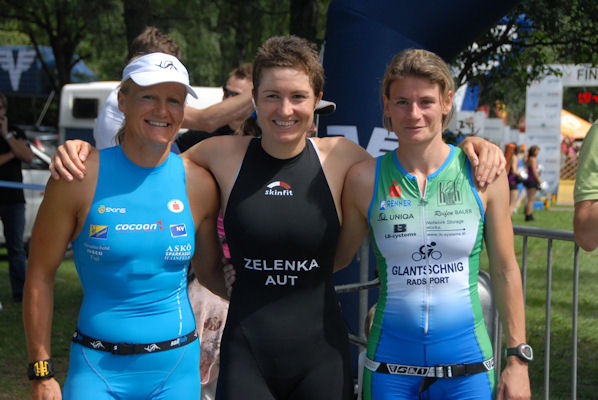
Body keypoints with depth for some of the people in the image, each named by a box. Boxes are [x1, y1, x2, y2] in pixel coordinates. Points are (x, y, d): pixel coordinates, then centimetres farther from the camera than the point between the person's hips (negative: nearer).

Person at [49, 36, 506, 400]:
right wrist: (81, 148, -3)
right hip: (246, 354, 0)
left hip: (321, 356, 0)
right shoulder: (224, 155, -1)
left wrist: (472, 145, -4)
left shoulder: (340, 157, -2)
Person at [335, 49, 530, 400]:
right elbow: (338, 258, 10)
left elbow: (506, 271, 3)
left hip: (466, 363, 0)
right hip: (390, 362, 0)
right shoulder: (365, 179, -4)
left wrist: (519, 361, 3)